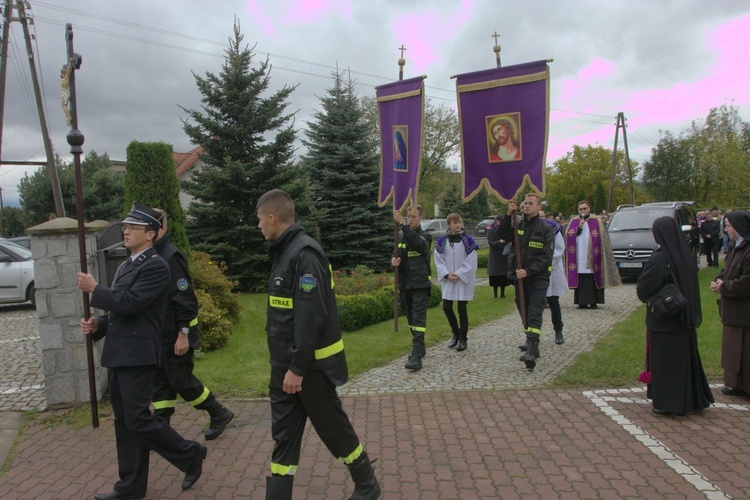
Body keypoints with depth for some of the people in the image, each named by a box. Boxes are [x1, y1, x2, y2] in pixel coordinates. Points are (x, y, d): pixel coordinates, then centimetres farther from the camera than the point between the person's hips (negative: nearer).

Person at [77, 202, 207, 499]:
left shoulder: (155, 266, -12)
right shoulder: (126, 266, 18)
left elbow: (129, 303, -21)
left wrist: (94, 289, -8)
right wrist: (97, 325, 5)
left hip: (137, 355, -9)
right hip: (117, 354, 9)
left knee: (138, 419, -7)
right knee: (124, 422, 13)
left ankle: (190, 455, 11)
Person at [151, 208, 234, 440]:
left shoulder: (171, 256, -17)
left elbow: (185, 298, -21)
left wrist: (183, 334, -22)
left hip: (175, 336, -8)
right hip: (160, 335, 9)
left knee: (181, 380, 0)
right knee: (160, 382, 12)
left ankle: (219, 413, 17)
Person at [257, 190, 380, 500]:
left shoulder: (305, 253, -20)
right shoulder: (283, 250, 10)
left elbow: (311, 316, -25)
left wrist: (298, 367, -22)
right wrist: (286, 365, 17)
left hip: (310, 364, -9)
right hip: (284, 363, 9)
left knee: (333, 428, 8)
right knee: (283, 433, 12)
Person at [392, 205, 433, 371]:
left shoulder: (425, 236, -5)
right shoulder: (401, 237, 10)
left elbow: (418, 243, -29)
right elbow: (397, 256, 15)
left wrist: (403, 224, -36)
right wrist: (394, 261, -9)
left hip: (420, 285, -6)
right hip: (405, 285, 6)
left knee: (418, 320, -11)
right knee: (411, 320, 14)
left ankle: (416, 356, -15)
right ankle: (420, 348, 29)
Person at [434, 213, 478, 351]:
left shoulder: (467, 240, -8)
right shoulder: (442, 241, 1)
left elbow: (471, 262, -9)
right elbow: (438, 260, 3)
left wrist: (458, 275, -13)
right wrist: (447, 274, -10)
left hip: (464, 280, -3)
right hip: (448, 280, 3)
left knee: (462, 309, 2)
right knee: (446, 307, 4)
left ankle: (462, 339, 15)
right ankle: (456, 333, 27)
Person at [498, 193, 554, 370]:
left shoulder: (546, 228, -4)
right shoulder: (518, 225, 8)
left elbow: (546, 256, -10)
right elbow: (502, 235, -10)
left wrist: (528, 271, -20)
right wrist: (509, 215, -20)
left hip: (538, 278, -5)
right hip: (519, 278, 5)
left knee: (534, 315, -12)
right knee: (525, 314, 12)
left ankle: (531, 352, -18)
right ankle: (533, 347, 26)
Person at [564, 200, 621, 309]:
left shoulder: (597, 222, 7)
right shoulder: (573, 222, 13)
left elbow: (603, 240, 3)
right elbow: (568, 237, 0)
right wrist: (579, 227, -11)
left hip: (592, 258, -2)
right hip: (579, 258, 2)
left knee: (593, 281, -4)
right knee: (581, 281, 0)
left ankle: (594, 302, 2)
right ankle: (582, 302, 6)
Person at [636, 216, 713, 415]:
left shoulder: (658, 260, -21)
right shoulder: (686, 255, 0)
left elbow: (643, 290, -20)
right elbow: (691, 285, 11)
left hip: (663, 321, -7)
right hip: (685, 319, 7)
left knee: (664, 361, 4)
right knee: (685, 358, 18)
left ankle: (665, 403, 12)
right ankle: (690, 399, 31)